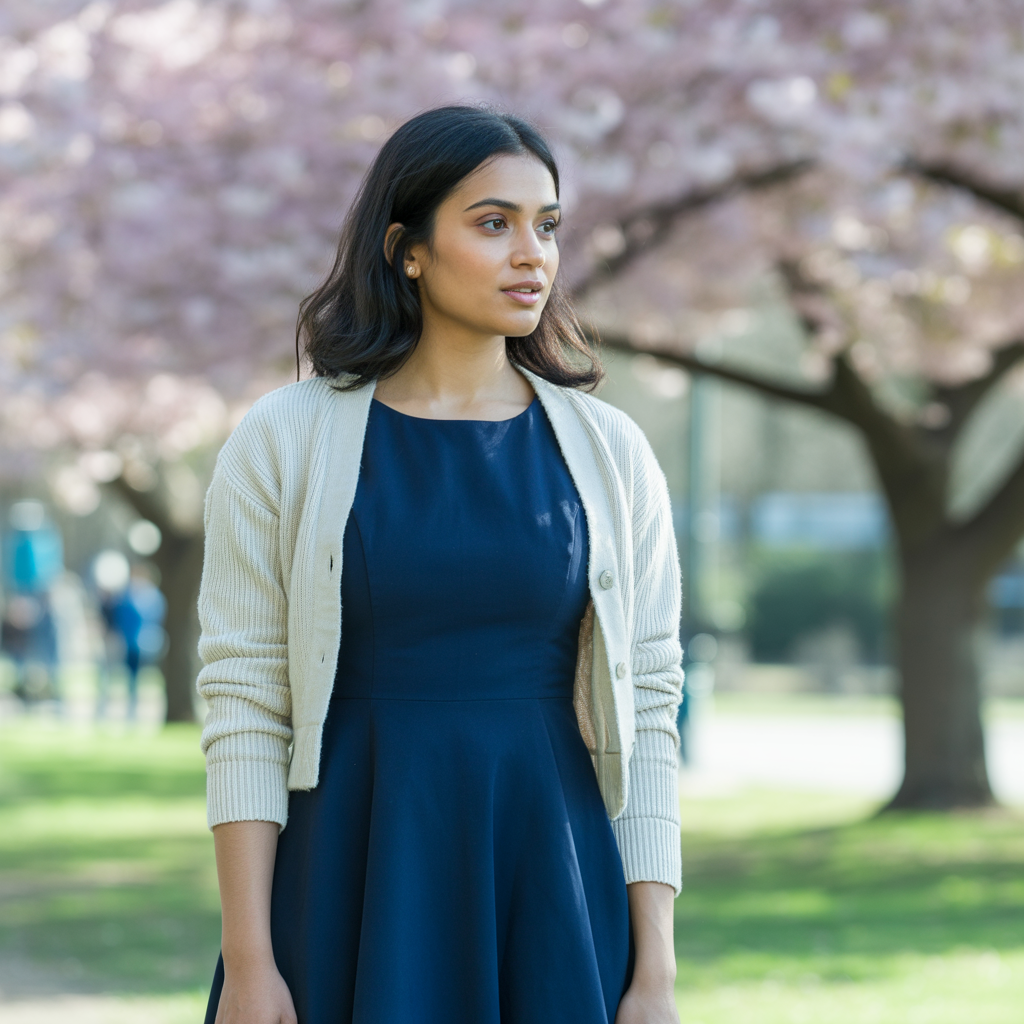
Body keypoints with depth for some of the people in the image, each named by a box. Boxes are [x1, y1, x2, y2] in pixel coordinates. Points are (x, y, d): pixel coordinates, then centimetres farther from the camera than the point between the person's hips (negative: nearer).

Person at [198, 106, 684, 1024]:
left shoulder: (609, 454, 4)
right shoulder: (283, 442, -1)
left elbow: (645, 720, 3)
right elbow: (244, 713, -3)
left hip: (549, 903, 2)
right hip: (351, 895, -1)